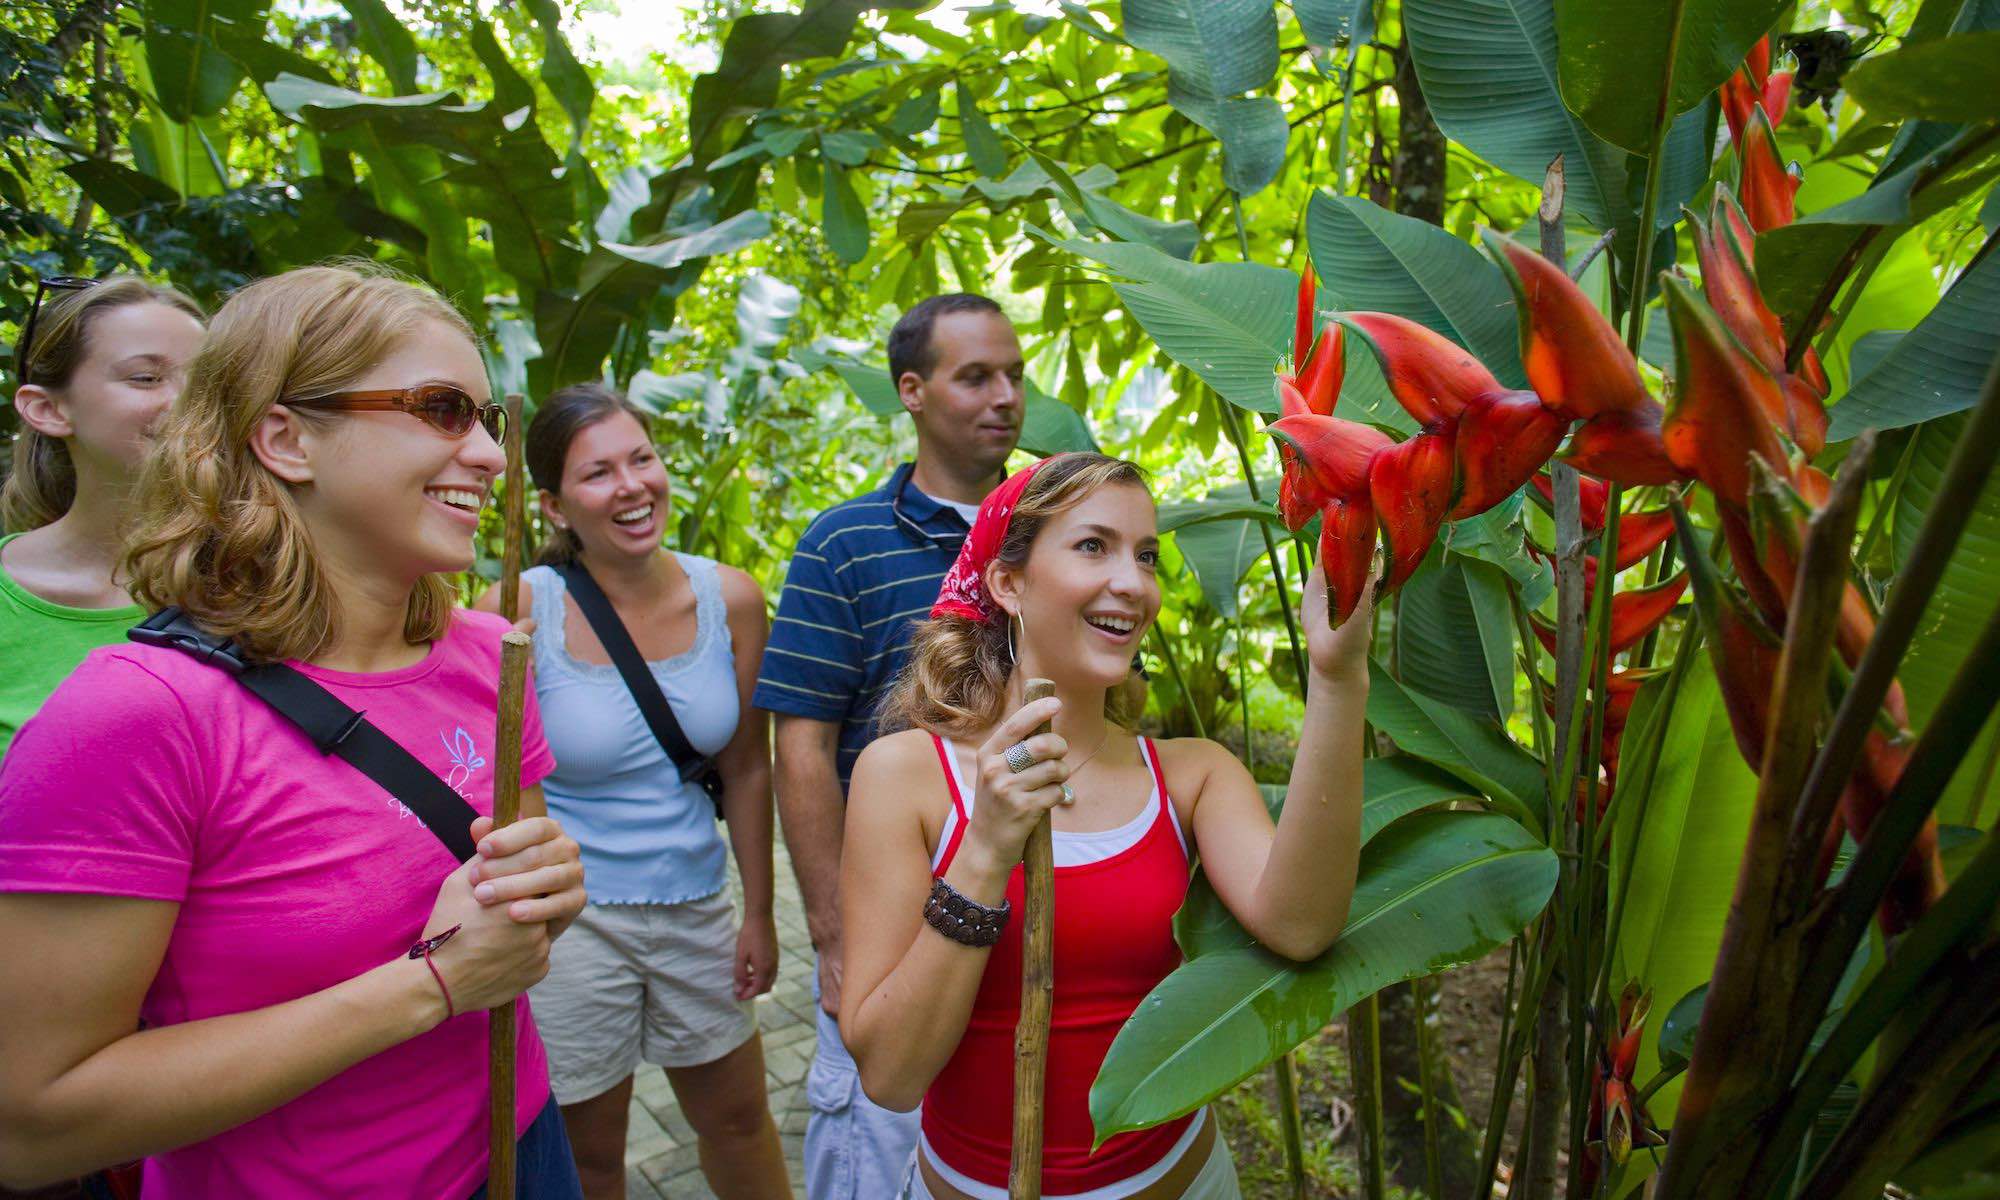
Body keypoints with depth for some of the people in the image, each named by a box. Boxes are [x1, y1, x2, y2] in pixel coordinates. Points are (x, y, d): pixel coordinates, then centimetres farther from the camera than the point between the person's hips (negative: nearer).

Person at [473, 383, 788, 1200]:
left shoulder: (729, 598, -7)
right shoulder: (517, 613, -16)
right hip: (567, 917, -3)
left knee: (738, 1119, 22)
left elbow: (747, 767, 1)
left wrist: (759, 914, 6)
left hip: (696, 906, 3)